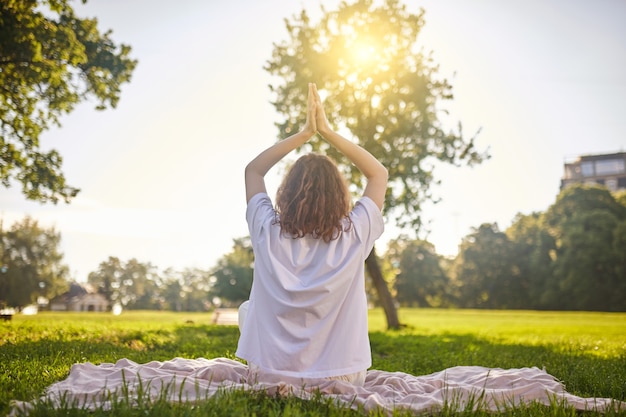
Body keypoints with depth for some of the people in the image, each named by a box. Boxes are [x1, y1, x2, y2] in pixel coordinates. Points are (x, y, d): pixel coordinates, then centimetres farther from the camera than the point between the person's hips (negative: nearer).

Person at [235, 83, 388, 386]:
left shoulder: (268, 233, -14)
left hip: (269, 379, 0)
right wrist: (328, 132, -1)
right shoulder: (353, 237, -16)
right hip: (340, 382, 0)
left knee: (246, 310, 29)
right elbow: (379, 173, 2)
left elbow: (254, 169, 6)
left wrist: (305, 133, 0)